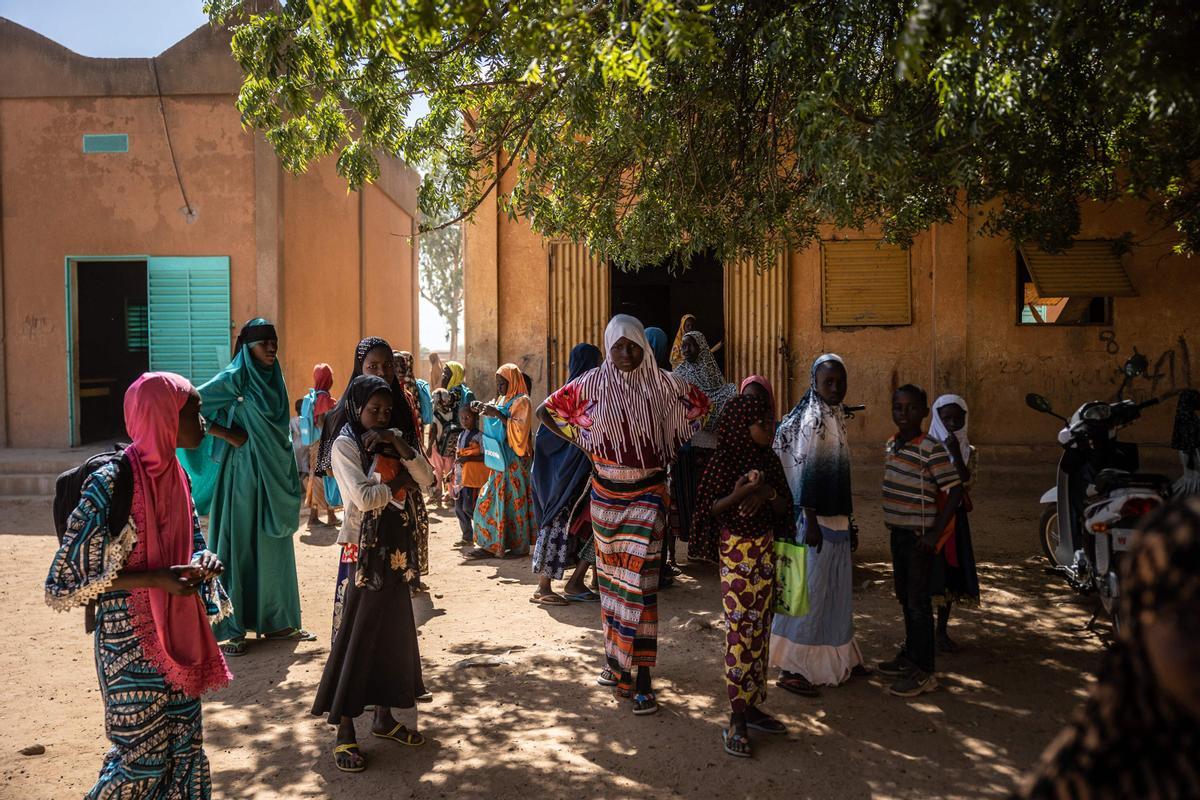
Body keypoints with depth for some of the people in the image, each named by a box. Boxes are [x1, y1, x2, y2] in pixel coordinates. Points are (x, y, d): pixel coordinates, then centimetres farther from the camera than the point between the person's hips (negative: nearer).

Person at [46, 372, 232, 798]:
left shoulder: (175, 474, 3)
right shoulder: (111, 482, -19)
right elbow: (67, 579, -16)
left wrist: (202, 561, -8)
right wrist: (156, 579, -25)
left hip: (179, 633, 7)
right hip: (132, 641, -7)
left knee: (184, 746, 15)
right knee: (144, 757, 7)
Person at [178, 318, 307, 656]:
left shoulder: (272, 379, 12)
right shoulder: (234, 378, -11)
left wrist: (289, 477, 14)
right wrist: (227, 434, -16)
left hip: (273, 476, 7)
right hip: (243, 474, -7)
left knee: (274, 546, 11)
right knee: (237, 545, 0)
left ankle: (276, 621, 21)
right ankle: (228, 629, 10)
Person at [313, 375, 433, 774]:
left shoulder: (392, 441, 10)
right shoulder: (346, 444, -8)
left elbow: (426, 479, -2)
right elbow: (362, 497, -21)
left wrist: (400, 445, -11)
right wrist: (399, 484, -8)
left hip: (397, 551, 6)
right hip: (364, 553, -6)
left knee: (394, 632, 12)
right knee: (355, 636, 0)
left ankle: (384, 716, 27)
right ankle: (344, 733, 9)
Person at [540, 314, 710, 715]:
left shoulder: (663, 384, -4)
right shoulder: (591, 383, -2)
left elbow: (701, 405, 12)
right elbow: (548, 410, 8)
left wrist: (668, 445, 5)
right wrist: (585, 440, 3)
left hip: (648, 494, -2)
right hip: (606, 493, 2)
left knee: (640, 580, -7)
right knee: (611, 576, 12)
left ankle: (641, 676, -1)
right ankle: (615, 658, 28)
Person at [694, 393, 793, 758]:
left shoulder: (770, 460, 6)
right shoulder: (723, 461, -11)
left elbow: (785, 508, 8)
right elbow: (705, 509, -10)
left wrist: (769, 493, -13)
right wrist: (737, 495, -25)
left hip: (766, 549, 6)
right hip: (736, 551, -6)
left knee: (760, 631, 11)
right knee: (740, 633, -4)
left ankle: (752, 706, 23)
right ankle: (737, 721, 4)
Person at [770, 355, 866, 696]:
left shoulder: (836, 418, 13)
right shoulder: (812, 421, -13)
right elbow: (806, 474, -19)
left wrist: (851, 523, 17)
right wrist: (810, 523, -22)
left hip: (837, 519, 9)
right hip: (817, 520, -9)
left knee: (836, 590, 18)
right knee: (810, 592, -3)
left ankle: (839, 659, 32)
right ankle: (791, 669, 6)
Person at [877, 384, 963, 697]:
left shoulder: (931, 450, -17)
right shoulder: (891, 444, 6)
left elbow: (955, 490, -18)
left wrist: (935, 533, -19)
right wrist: (893, 521, 15)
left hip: (919, 536, -8)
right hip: (898, 532, 8)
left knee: (918, 602, -1)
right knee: (904, 598, 18)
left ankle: (924, 672, 9)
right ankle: (910, 656, 33)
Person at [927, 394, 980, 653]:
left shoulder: (968, 452, 5)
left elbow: (966, 483, -10)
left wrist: (956, 454, -17)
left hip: (955, 517, 3)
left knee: (951, 572, 8)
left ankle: (942, 630, 22)